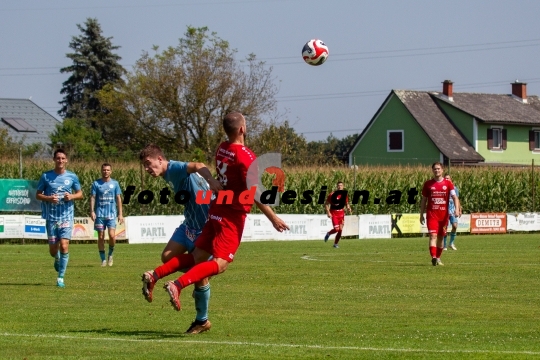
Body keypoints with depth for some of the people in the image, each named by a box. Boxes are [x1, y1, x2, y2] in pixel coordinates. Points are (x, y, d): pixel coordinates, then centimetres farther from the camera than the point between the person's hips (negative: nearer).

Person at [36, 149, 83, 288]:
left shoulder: (72, 177, 2)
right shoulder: (46, 176, 1)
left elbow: (80, 194, 13)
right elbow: (38, 195, 5)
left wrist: (72, 196, -10)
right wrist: (48, 198, -15)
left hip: (67, 217, -1)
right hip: (51, 217, 1)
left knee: (64, 245, -15)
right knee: (53, 249, 3)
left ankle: (61, 278, -7)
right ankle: (57, 259, 42)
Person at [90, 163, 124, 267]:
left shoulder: (114, 183, 7)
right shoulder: (96, 183, 4)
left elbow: (118, 199, 8)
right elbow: (92, 198, 3)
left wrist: (120, 214, 3)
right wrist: (92, 211, -9)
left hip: (111, 214, 0)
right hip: (100, 214, 0)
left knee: (112, 235, -14)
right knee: (101, 237, 1)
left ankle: (110, 254, 11)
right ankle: (103, 259, 10)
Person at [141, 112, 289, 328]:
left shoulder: (222, 149, 7)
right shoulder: (246, 156, -17)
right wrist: (273, 218, -13)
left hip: (217, 209, 8)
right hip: (233, 215, -8)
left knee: (198, 256, 13)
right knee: (220, 264, -12)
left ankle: (155, 276, 4)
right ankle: (178, 285, -29)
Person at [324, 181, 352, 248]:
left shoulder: (344, 195, 4)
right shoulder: (332, 194, -9)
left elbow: (347, 204, 16)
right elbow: (326, 204, -5)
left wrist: (349, 209, -5)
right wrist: (328, 212, -15)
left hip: (341, 214, 4)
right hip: (334, 214, -4)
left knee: (340, 230, -2)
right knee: (336, 229, -14)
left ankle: (335, 243, 14)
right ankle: (328, 234, 19)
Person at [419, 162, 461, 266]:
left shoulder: (448, 183, 3)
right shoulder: (428, 184, 4)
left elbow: (454, 197, -3)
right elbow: (424, 200, 10)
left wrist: (457, 209, -19)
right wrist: (421, 215, 9)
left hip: (444, 214, 2)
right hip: (432, 214, -2)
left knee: (441, 237, 10)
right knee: (433, 235, -16)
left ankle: (438, 258, 23)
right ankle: (433, 257, -28)